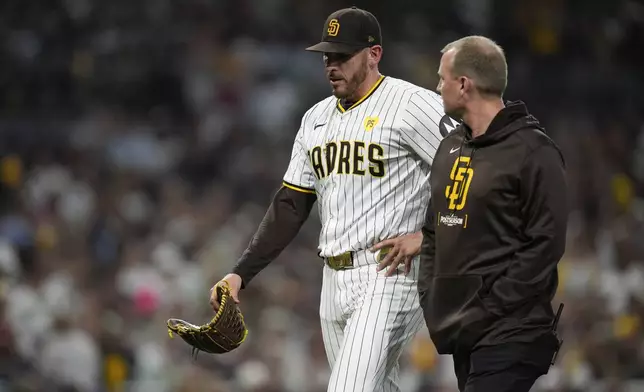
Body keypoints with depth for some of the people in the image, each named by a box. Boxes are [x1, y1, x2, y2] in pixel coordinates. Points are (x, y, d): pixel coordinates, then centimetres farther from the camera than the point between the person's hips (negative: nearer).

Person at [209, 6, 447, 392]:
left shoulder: (413, 105, -8)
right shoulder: (316, 118, 15)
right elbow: (289, 207, 15)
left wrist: (426, 236, -15)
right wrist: (240, 274, 7)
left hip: (388, 275, -8)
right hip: (334, 280, 8)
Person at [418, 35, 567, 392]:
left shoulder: (533, 151, -9)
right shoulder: (451, 147, 16)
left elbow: (545, 245, -14)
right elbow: (433, 232, 23)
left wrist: (490, 310, -16)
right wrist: (430, 299, 9)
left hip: (508, 335, -8)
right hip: (460, 334, 8)